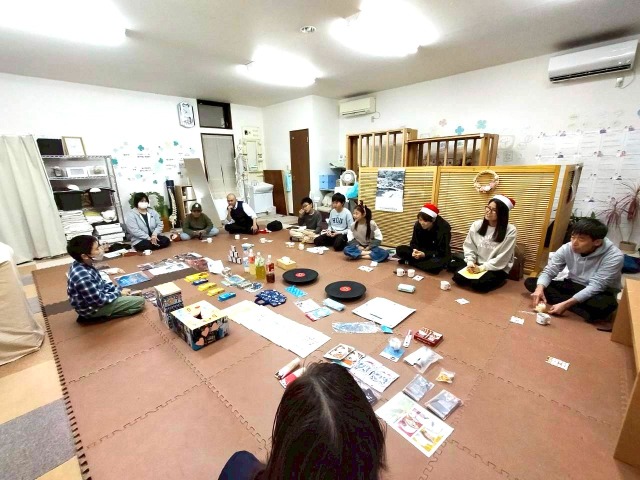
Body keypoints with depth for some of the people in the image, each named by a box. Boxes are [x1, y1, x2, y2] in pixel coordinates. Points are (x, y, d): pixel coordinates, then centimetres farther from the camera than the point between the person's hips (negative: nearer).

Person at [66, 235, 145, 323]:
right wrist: (118, 293, -11)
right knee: (140, 301, -12)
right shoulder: (83, 277, -36)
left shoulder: (82, 265, -7)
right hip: (92, 308, -9)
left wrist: (119, 289, 0)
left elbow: (100, 282, 8)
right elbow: (99, 301, -25)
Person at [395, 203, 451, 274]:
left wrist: (425, 254, -34)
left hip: (440, 255, -4)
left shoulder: (444, 227, -23)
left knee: (436, 265, -41)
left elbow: (442, 251, -21)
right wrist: (415, 250, -26)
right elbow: (414, 242, -2)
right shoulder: (418, 225, -11)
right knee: (400, 250, -16)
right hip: (423, 251, 4)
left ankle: (410, 262, -18)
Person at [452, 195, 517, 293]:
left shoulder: (510, 231, -13)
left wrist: (482, 268, -18)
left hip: (497, 268, -3)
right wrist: (470, 262, -13)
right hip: (476, 265, 3)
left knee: (478, 284, -25)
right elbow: (469, 247, 2)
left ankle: (498, 281, 6)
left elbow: (502, 258, -14)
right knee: (458, 278, -19)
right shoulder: (476, 225, -2)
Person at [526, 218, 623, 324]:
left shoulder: (615, 256, -23)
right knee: (530, 282, -16)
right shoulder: (567, 248, -13)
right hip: (573, 285, 5)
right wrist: (539, 288, -33)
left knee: (607, 304, -41)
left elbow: (595, 287, -28)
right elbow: (549, 271, -10)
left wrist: (566, 304, -38)